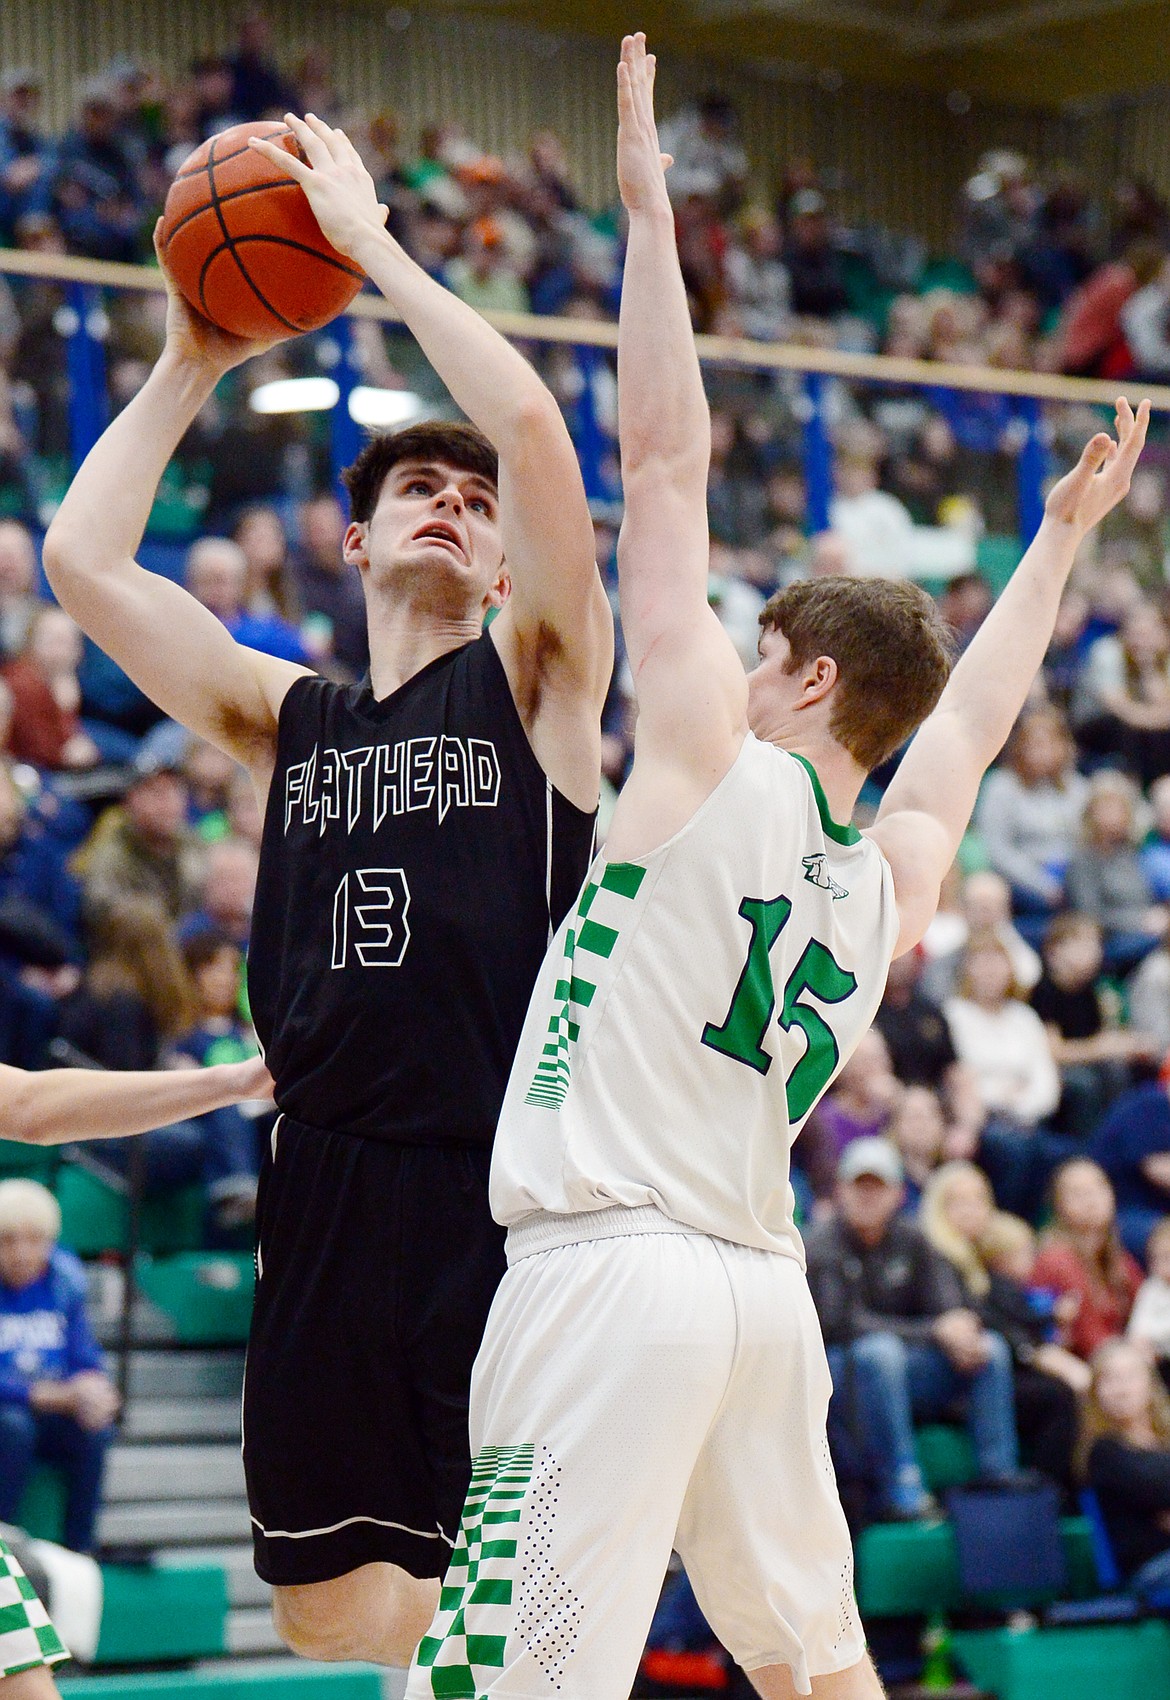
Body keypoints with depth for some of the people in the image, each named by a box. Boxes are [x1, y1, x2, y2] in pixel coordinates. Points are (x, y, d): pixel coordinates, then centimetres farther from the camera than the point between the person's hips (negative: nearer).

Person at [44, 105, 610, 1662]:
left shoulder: (537, 681, 5)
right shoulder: (287, 716, 16)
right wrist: (190, 364, 12)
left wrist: (373, 243, -2)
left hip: (505, 1182, -4)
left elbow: (533, 428, -9)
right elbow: (82, 560, 8)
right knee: (333, 1608, 7)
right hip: (331, 1184, 4)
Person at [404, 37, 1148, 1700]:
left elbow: (665, 458, -2)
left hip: (611, 1269, -8)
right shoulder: (896, 883, 13)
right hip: (764, 1290, 8)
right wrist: (1059, 540, 46)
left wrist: (649, 207, 2)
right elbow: (971, 716, 33)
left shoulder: (712, 758, -3)